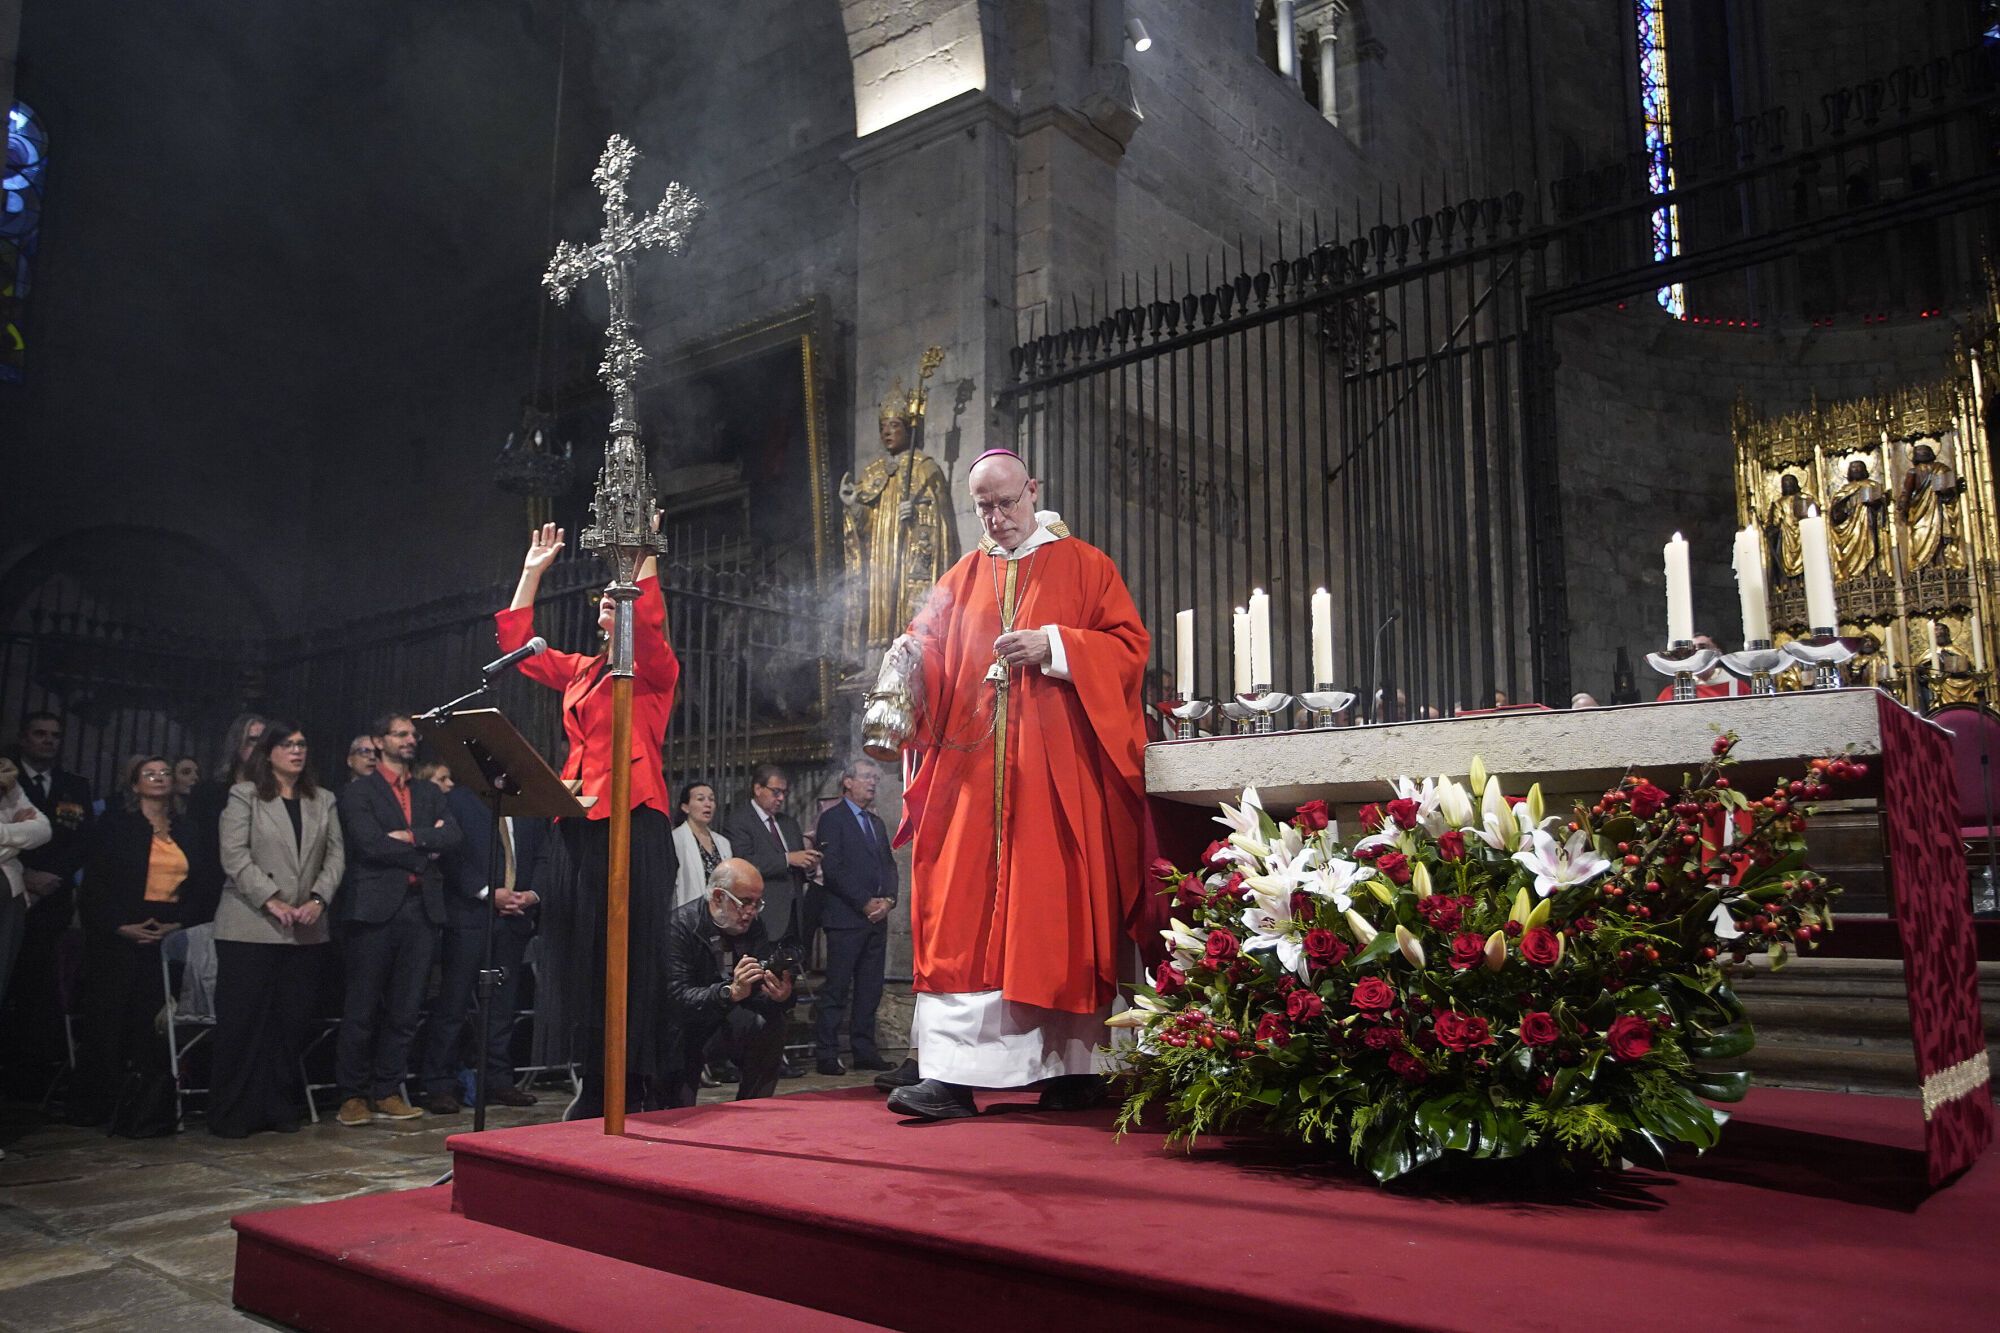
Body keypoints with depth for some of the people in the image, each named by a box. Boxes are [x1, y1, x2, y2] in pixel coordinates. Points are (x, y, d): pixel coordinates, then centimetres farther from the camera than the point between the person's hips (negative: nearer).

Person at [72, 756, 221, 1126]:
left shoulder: (187, 829, 13)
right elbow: (95, 882, -2)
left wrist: (180, 923, -5)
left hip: (170, 936, 2)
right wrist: (119, 926, -12)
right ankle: (92, 1106, 8)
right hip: (121, 935, -2)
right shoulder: (116, 824, 4)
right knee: (109, 1020, -1)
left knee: (154, 1022, 0)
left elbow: (203, 885, 10)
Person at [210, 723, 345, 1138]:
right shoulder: (244, 795, 3)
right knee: (243, 1020, -1)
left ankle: (280, 1109, 13)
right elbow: (235, 855, -7)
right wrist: (272, 901, -15)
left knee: (291, 1021, 5)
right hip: (249, 928, -4)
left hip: (306, 931, 4)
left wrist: (319, 899, -7)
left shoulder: (323, 800, 15)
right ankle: (232, 1114, 7)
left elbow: (336, 855, 9)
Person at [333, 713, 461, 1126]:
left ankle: (387, 1092, 14)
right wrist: (426, 851, -4)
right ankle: (353, 1095, 12)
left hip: (422, 910, 4)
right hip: (376, 910, -4)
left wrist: (412, 837, -11)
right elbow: (371, 844, -11)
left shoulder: (429, 794, 18)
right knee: (362, 1010, 1)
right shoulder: (358, 792, 3)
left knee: (405, 1010, 6)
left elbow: (454, 835, 2)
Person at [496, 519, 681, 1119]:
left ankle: (635, 1086, 4)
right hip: (577, 822, 7)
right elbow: (517, 644, 23)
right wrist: (532, 572, 23)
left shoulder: (655, 670, 0)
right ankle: (594, 1085, 16)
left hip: (632, 821, -7)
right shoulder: (581, 671, 18)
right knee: (579, 952, 7)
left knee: (628, 953, -4)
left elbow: (647, 627, -21)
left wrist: (646, 556, -20)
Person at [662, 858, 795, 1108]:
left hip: (726, 1016, 5)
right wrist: (731, 992, -44)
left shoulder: (753, 923, -5)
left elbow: (759, 989, -7)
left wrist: (781, 995, -31)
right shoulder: (681, 924, -22)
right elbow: (677, 996, -29)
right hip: (682, 1022, -5)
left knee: (772, 1023, -20)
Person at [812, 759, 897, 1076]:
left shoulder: (876, 822, 20)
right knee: (837, 988, -5)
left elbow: (888, 864, 18)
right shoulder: (832, 818, -3)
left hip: (876, 917, 7)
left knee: (870, 989, 8)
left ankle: (864, 1050, 14)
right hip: (846, 918, -7)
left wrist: (888, 899, -1)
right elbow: (832, 868, -12)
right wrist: (865, 902, -13)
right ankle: (827, 1055, 0)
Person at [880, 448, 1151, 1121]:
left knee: (1062, 910, -2)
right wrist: (912, 655, -8)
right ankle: (951, 1073, -7)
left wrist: (1052, 646, -13)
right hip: (973, 768, 3)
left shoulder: (1083, 565, 8)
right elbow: (930, 649, 15)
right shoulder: (961, 580, 19)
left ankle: (1075, 1065, 9)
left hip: (1058, 771, -3)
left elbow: (1129, 644, 0)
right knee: (962, 915, -6)